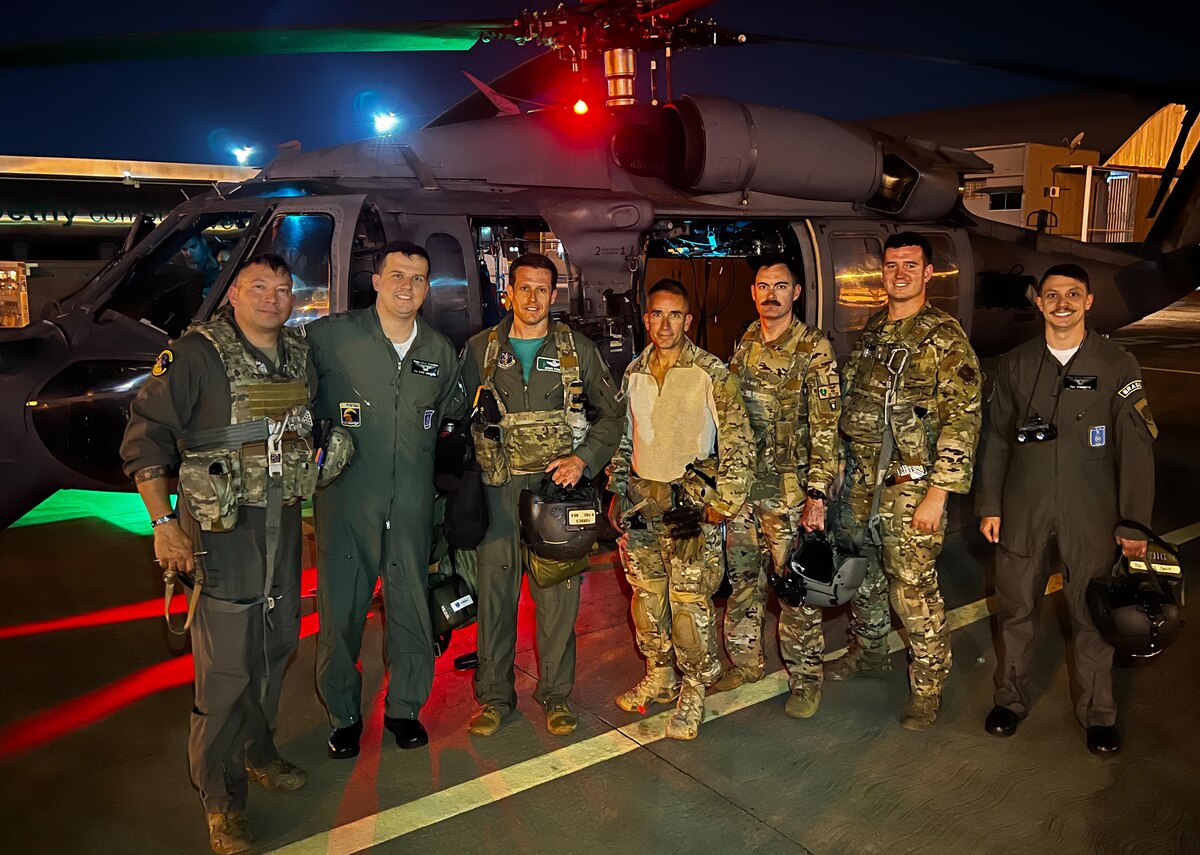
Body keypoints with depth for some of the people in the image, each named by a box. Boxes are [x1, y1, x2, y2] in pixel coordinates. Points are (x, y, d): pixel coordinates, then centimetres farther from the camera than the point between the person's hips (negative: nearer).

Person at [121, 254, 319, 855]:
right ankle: (221, 799, 15)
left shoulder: (300, 358, 7)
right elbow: (144, 437, -11)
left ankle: (257, 752, 40)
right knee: (227, 665, -4)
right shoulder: (197, 355, -11)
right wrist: (163, 522, -16)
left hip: (283, 521, 6)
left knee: (276, 644, 18)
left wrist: (304, 489, 12)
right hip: (220, 528, -6)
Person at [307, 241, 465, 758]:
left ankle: (405, 708, 30)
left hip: (412, 505, 3)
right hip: (345, 501, -2)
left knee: (412, 612, 10)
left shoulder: (440, 351, 8)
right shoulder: (329, 336, -5)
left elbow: (455, 409, 23)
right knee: (341, 613, 6)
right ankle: (343, 716, 26)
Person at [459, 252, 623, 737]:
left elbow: (611, 414, 9)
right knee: (494, 591, 5)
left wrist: (583, 458, -6)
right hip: (497, 487, 1)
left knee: (558, 593, 3)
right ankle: (494, 694, 21)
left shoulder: (578, 350, 6)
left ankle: (556, 694, 20)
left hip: (557, 485, 0)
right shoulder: (480, 350, 7)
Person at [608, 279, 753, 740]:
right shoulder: (634, 372, 10)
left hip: (690, 499, -5)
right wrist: (617, 490, 14)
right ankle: (659, 676, 30)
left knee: (690, 599, -5)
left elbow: (738, 443, -7)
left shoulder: (712, 374, -7)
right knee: (645, 594, 12)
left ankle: (694, 690, 13)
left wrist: (720, 506, -10)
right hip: (641, 499, 6)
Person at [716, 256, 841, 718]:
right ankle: (745, 662, 30)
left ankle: (805, 678, 17)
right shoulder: (744, 342, 10)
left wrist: (817, 494, -17)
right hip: (741, 481, 6)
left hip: (789, 488, -5)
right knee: (741, 578, 14)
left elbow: (825, 426, -11)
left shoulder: (814, 349, -8)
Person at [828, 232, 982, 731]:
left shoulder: (945, 338, -10)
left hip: (911, 485, -7)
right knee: (861, 573, 19)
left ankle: (928, 688, 15)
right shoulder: (872, 330, 10)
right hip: (860, 480, 7)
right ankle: (868, 653, 40)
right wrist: (846, 464, 16)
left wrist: (938, 493, -19)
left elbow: (962, 421, -15)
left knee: (913, 589, -2)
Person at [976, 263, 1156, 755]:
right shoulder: (1016, 364, 4)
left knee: (1092, 614, 7)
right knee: (1016, 609, 11)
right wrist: (990, 505, 5)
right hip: (1022, 513, 2)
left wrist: (1134, 523, -5)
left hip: (1090, 517, -1)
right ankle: (1011, 698, 30)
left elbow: (1136, 450, -2)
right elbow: (997, 440, 8)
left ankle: (1097, 711, 27)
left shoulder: (1117, 366, -2)